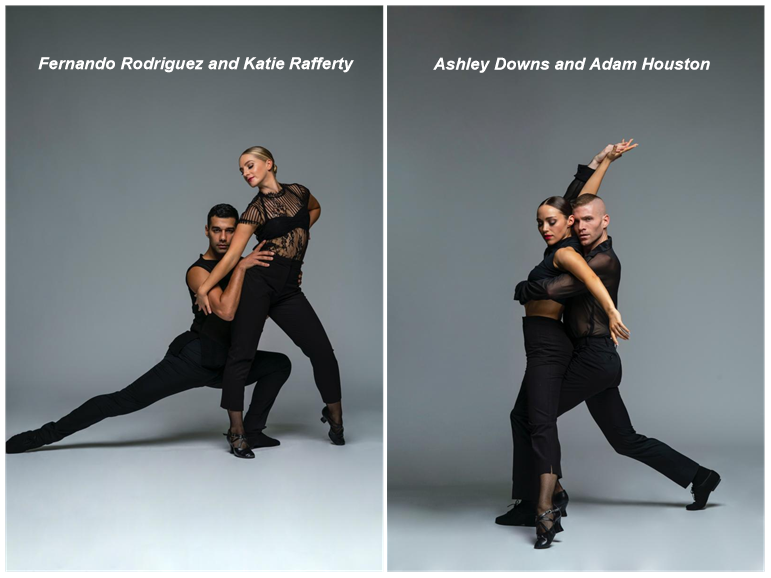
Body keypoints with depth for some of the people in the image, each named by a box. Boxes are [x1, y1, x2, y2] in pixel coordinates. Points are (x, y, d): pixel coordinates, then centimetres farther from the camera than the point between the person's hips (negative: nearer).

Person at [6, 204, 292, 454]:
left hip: (224, 363, 7)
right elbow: (225, 311, -29)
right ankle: (49, 433, -5)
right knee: (125, 400, -13)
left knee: (280, 364, -1)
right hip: (193, 358, -7)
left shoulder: (237, 264, 11)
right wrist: (241, 267, -28)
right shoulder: (198, 271, -11)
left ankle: (250, 433, -1)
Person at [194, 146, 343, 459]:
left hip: (288, 289, 3)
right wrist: (203, 288, -22)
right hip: (258, 282, -3)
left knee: (322, 350, 0)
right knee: (240, 354, -7)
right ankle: (236, 430, 2)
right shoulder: (255, 210, -3)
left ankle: (335, 415, 20)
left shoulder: (297, 192, 8)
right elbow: (231, 255, -12)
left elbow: (315, 208, 33)